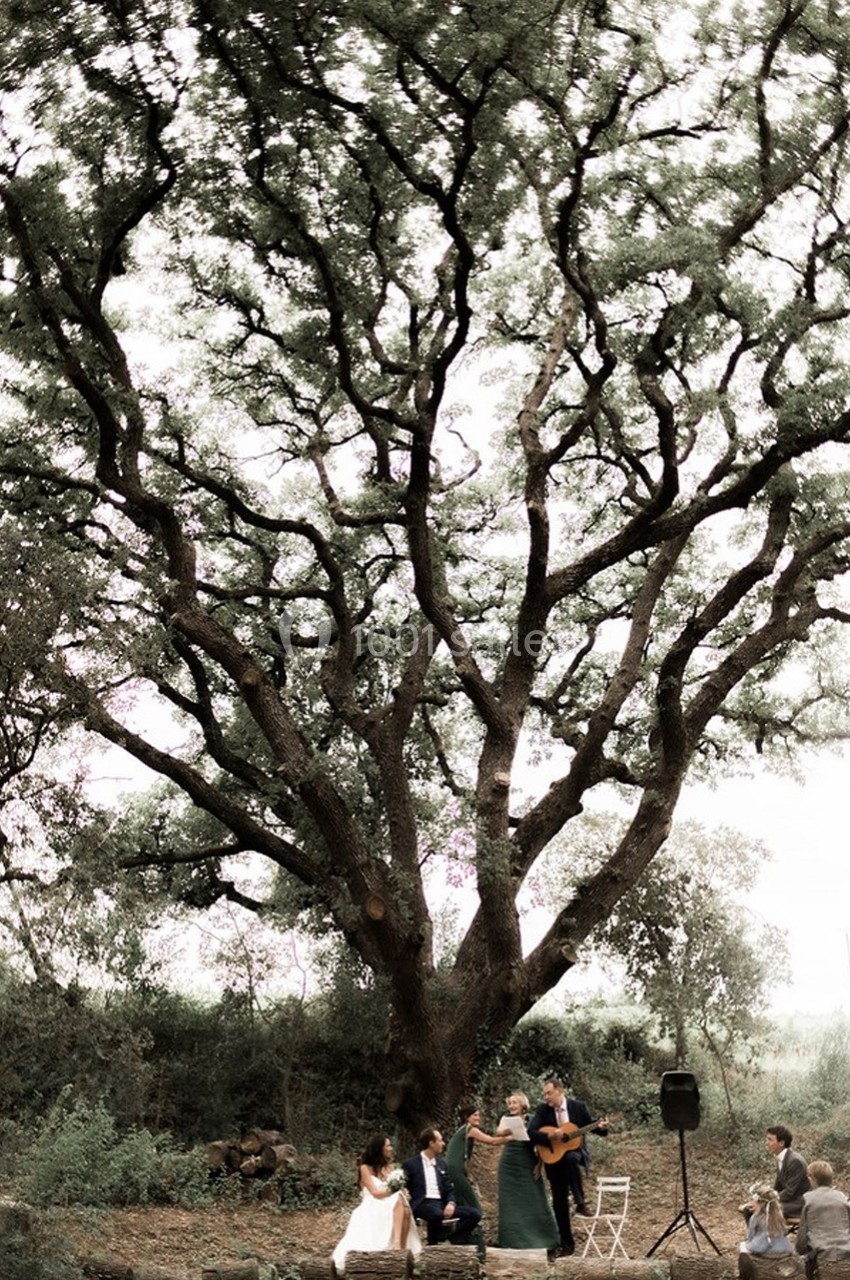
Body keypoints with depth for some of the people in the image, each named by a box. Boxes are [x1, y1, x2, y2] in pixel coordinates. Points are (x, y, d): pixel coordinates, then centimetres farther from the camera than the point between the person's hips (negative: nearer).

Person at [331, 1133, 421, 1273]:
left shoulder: (389, 1167, 23)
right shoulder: (365, 1168, 4)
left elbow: (399, 1188, 14)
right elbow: (375, 1193, -6)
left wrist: (401, 1193, -10)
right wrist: (396, 1191, -11)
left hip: (390, 1206, 5)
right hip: (372, 1210, -5)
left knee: (405, 1210, -32)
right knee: (398, 1200, -36)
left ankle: (402, 1249, -43)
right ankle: (397, 1246, -47)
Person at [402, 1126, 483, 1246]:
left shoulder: (441, 1163, 19)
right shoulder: (410, 1164, 3)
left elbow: (449, 1189, 16)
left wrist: (451, 1203, -5)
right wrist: (410, 1209, -13)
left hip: (441, 1205, 6)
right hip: (422, 1204, -6)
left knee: (474, 1213, -15)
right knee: (437, 1214, -40)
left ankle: (452, 1241, -9)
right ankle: (433, 1246, -17)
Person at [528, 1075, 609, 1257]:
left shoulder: (578, 1106, -4)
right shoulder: (543, 1110, -3)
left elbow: (590, 1124, 4)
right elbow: (531, 1132, -11)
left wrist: (601, 1127, -17)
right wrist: (550, 1137, -24)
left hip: (576, 1151, -2)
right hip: (554, 1158, 2)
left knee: (571, 1159, -39)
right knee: (559, 1203, 0)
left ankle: (580, 1203, -25)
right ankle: (567, 1245, 11)